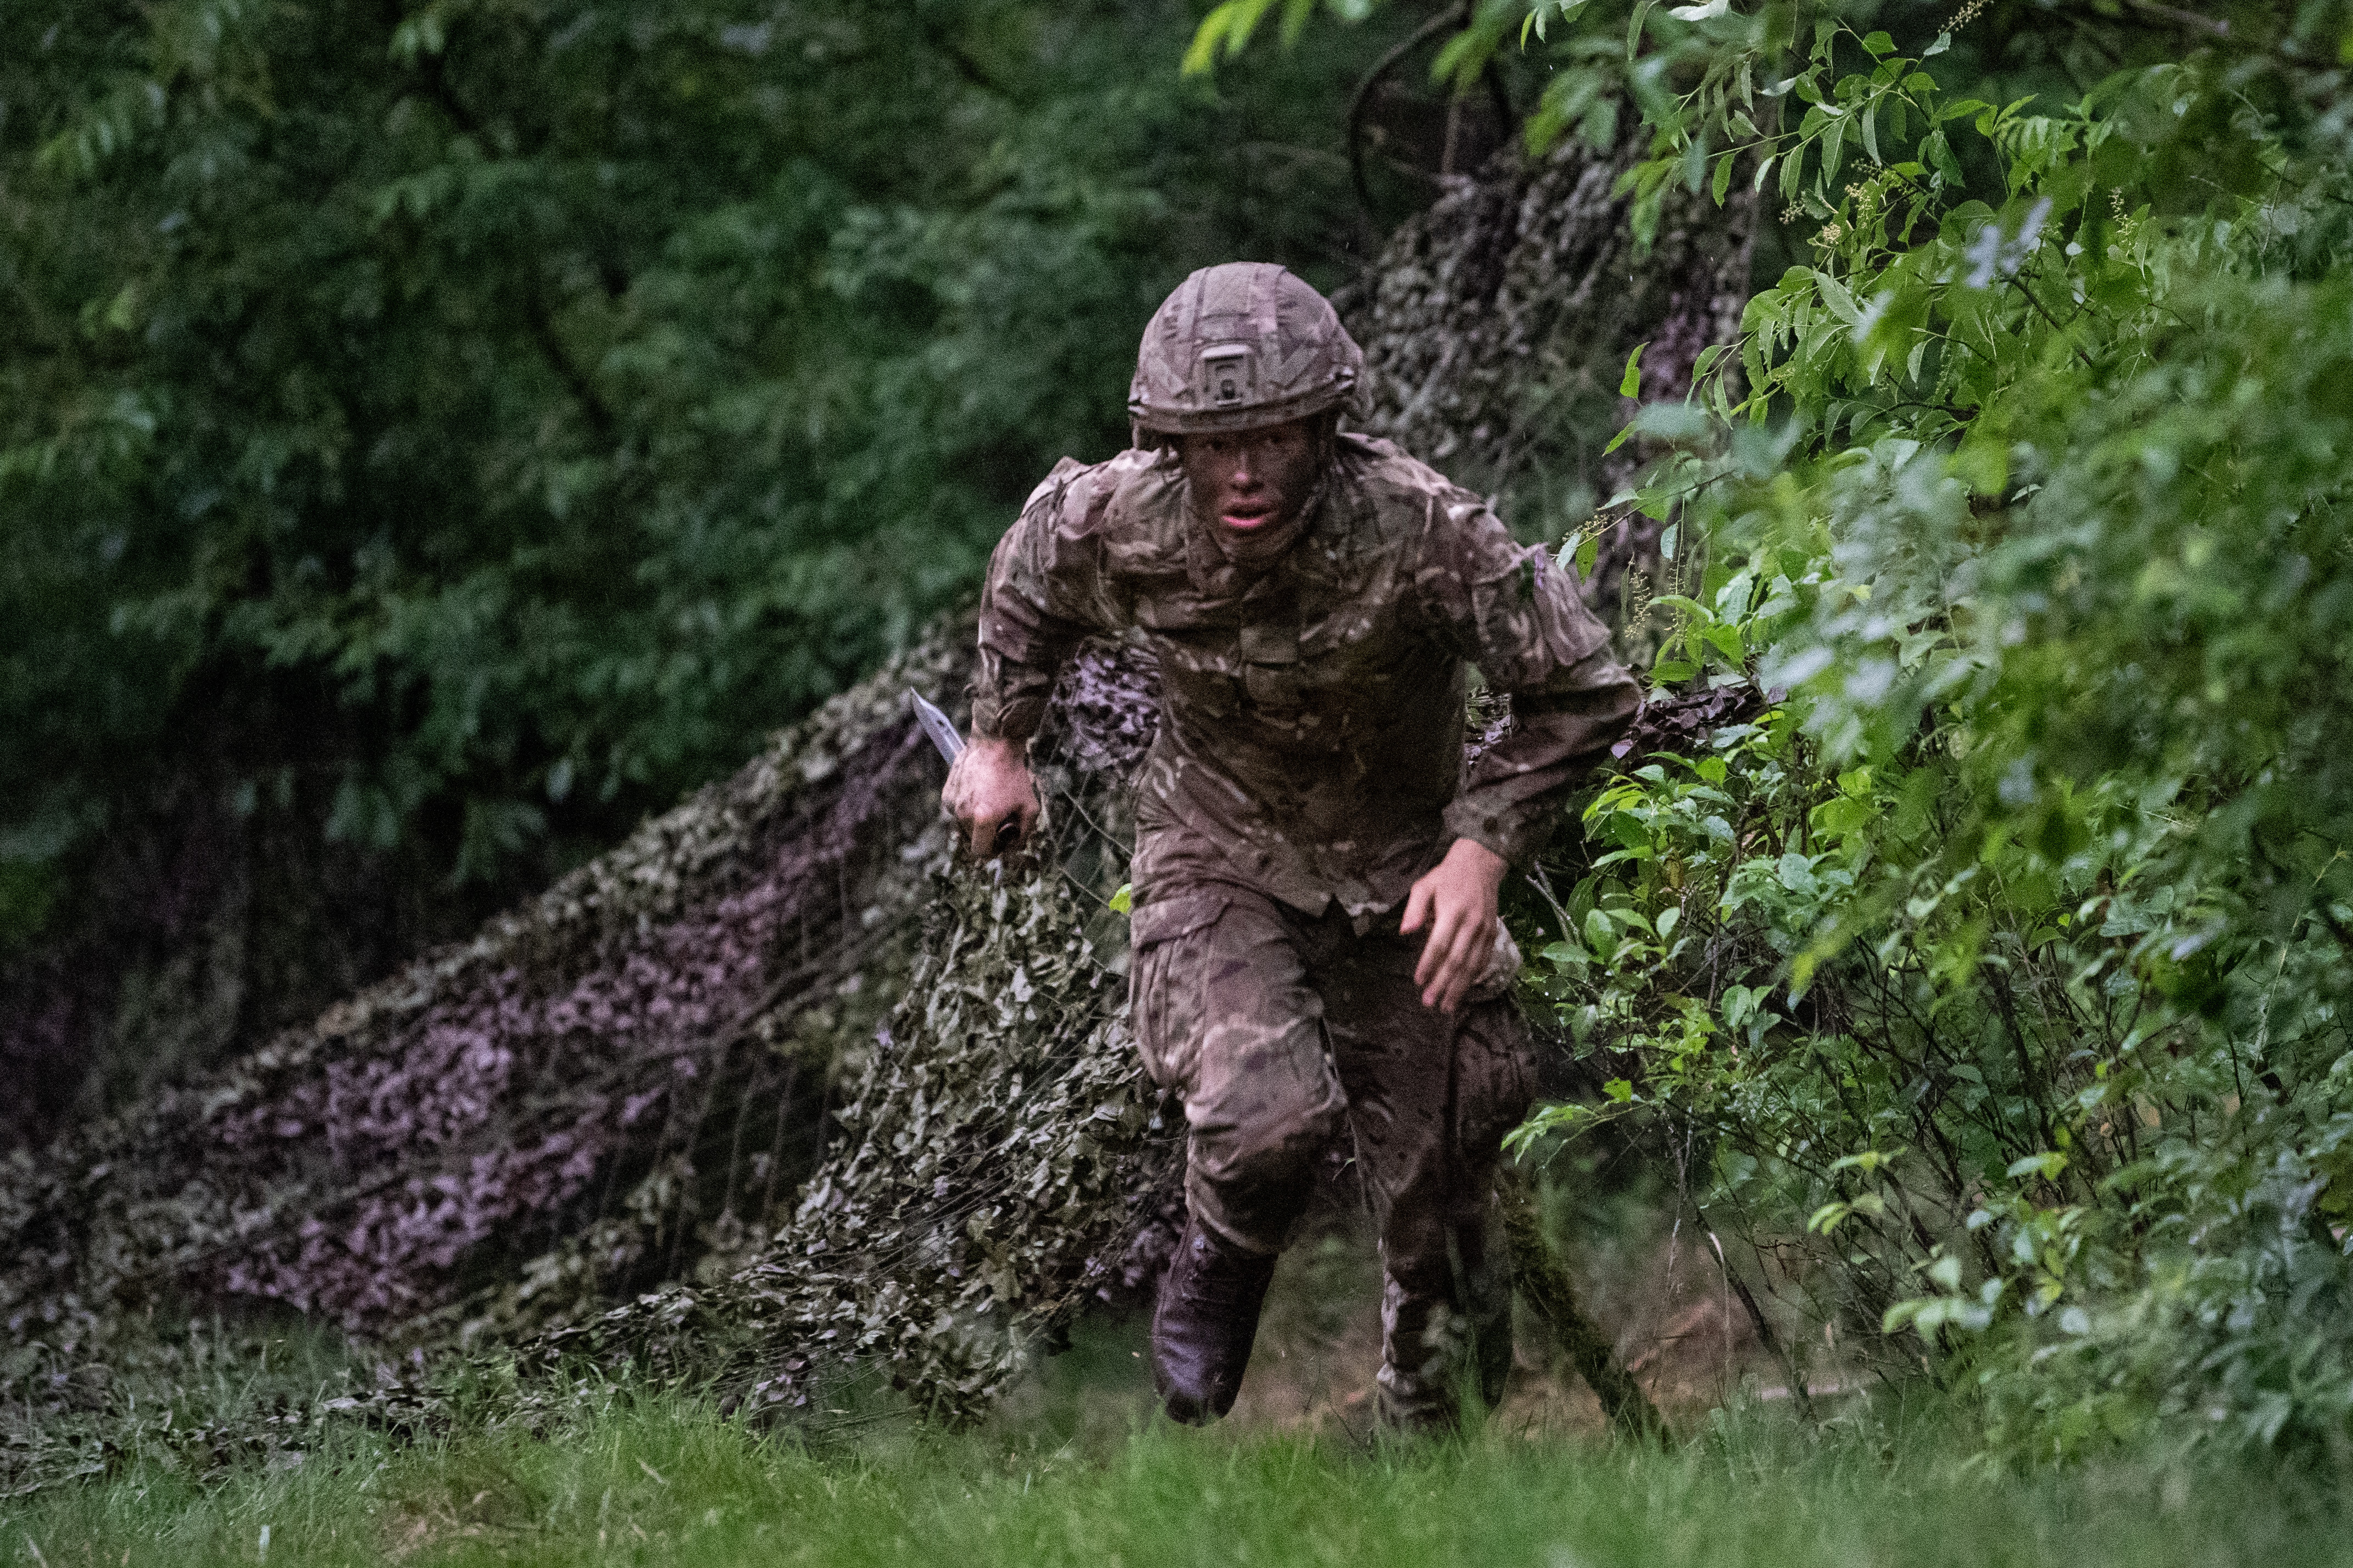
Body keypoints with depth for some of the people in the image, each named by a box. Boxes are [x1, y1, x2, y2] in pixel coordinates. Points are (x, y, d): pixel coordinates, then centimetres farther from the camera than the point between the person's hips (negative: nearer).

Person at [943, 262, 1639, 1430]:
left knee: (1427, 1180, 6)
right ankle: (1219, 1269, 10)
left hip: (1398, 862, 0)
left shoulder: (1421, 529, -31)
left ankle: (1425, 1420, 37)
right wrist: (998, 741, 10)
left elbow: (1580, 691, -17)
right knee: (1266, 1114, -27)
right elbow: (1028, 583, 4)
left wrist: (1484, 849, -25)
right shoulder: (1113, 521, -23)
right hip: (1220, 855, 0)